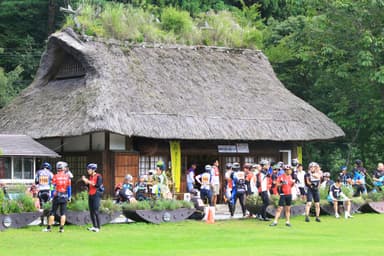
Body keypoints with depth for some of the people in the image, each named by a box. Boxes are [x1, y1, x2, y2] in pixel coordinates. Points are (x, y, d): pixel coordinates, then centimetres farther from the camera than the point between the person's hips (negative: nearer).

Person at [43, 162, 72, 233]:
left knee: (52, 212, 6)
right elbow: (69, 188, 4)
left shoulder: (55, 177, -8)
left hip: (57, 196, -1)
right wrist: (69, 197, 13)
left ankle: (49, 227, 7)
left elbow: (53, 188, -6)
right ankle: (62, 228, 3)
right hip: (64, 197, 1)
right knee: (63, 213, 6)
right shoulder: (67, 177, -1)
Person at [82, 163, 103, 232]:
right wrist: (85, 181, 1)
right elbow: (88, 186, 17)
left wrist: (89, 182, -19)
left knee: (96, 211, -10)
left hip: (96, 195, -8)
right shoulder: (90, 177, 14)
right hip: (90, 195, 8)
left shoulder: (98, 176, -8)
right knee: (91, 211, 7)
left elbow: (98, 185, -19)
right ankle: (94, 226, 14)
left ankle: (98, 227, -8)